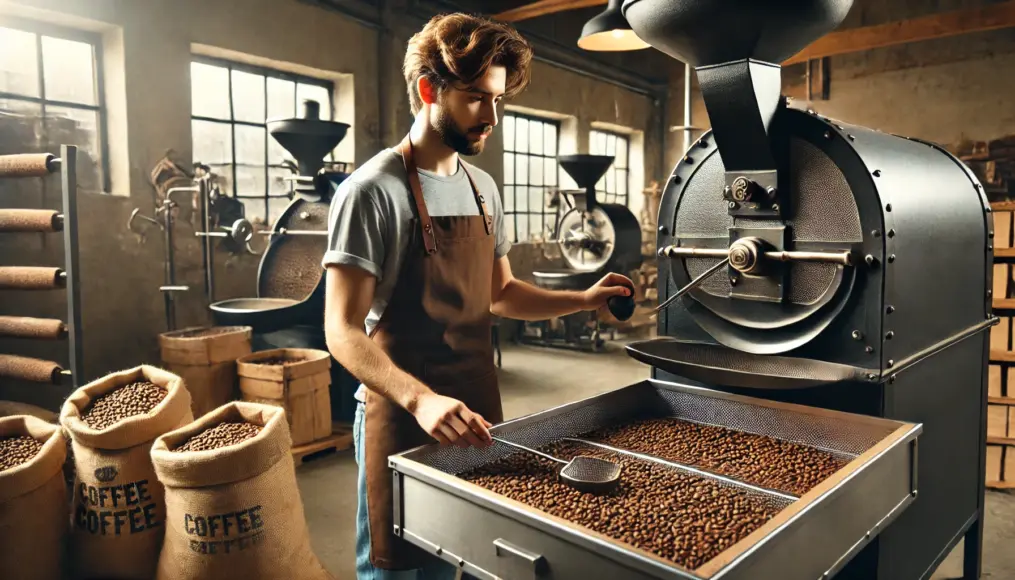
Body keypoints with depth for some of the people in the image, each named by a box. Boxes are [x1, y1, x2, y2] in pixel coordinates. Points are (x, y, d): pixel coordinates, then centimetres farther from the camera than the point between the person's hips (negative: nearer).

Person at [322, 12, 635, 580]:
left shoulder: (484, 188, 7)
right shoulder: (373, 190, -15)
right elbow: (343, 330, -18)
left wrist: (584, 299, 1)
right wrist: (420, 399, -33)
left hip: (479, 409, 6)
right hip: (405, 418, -6)